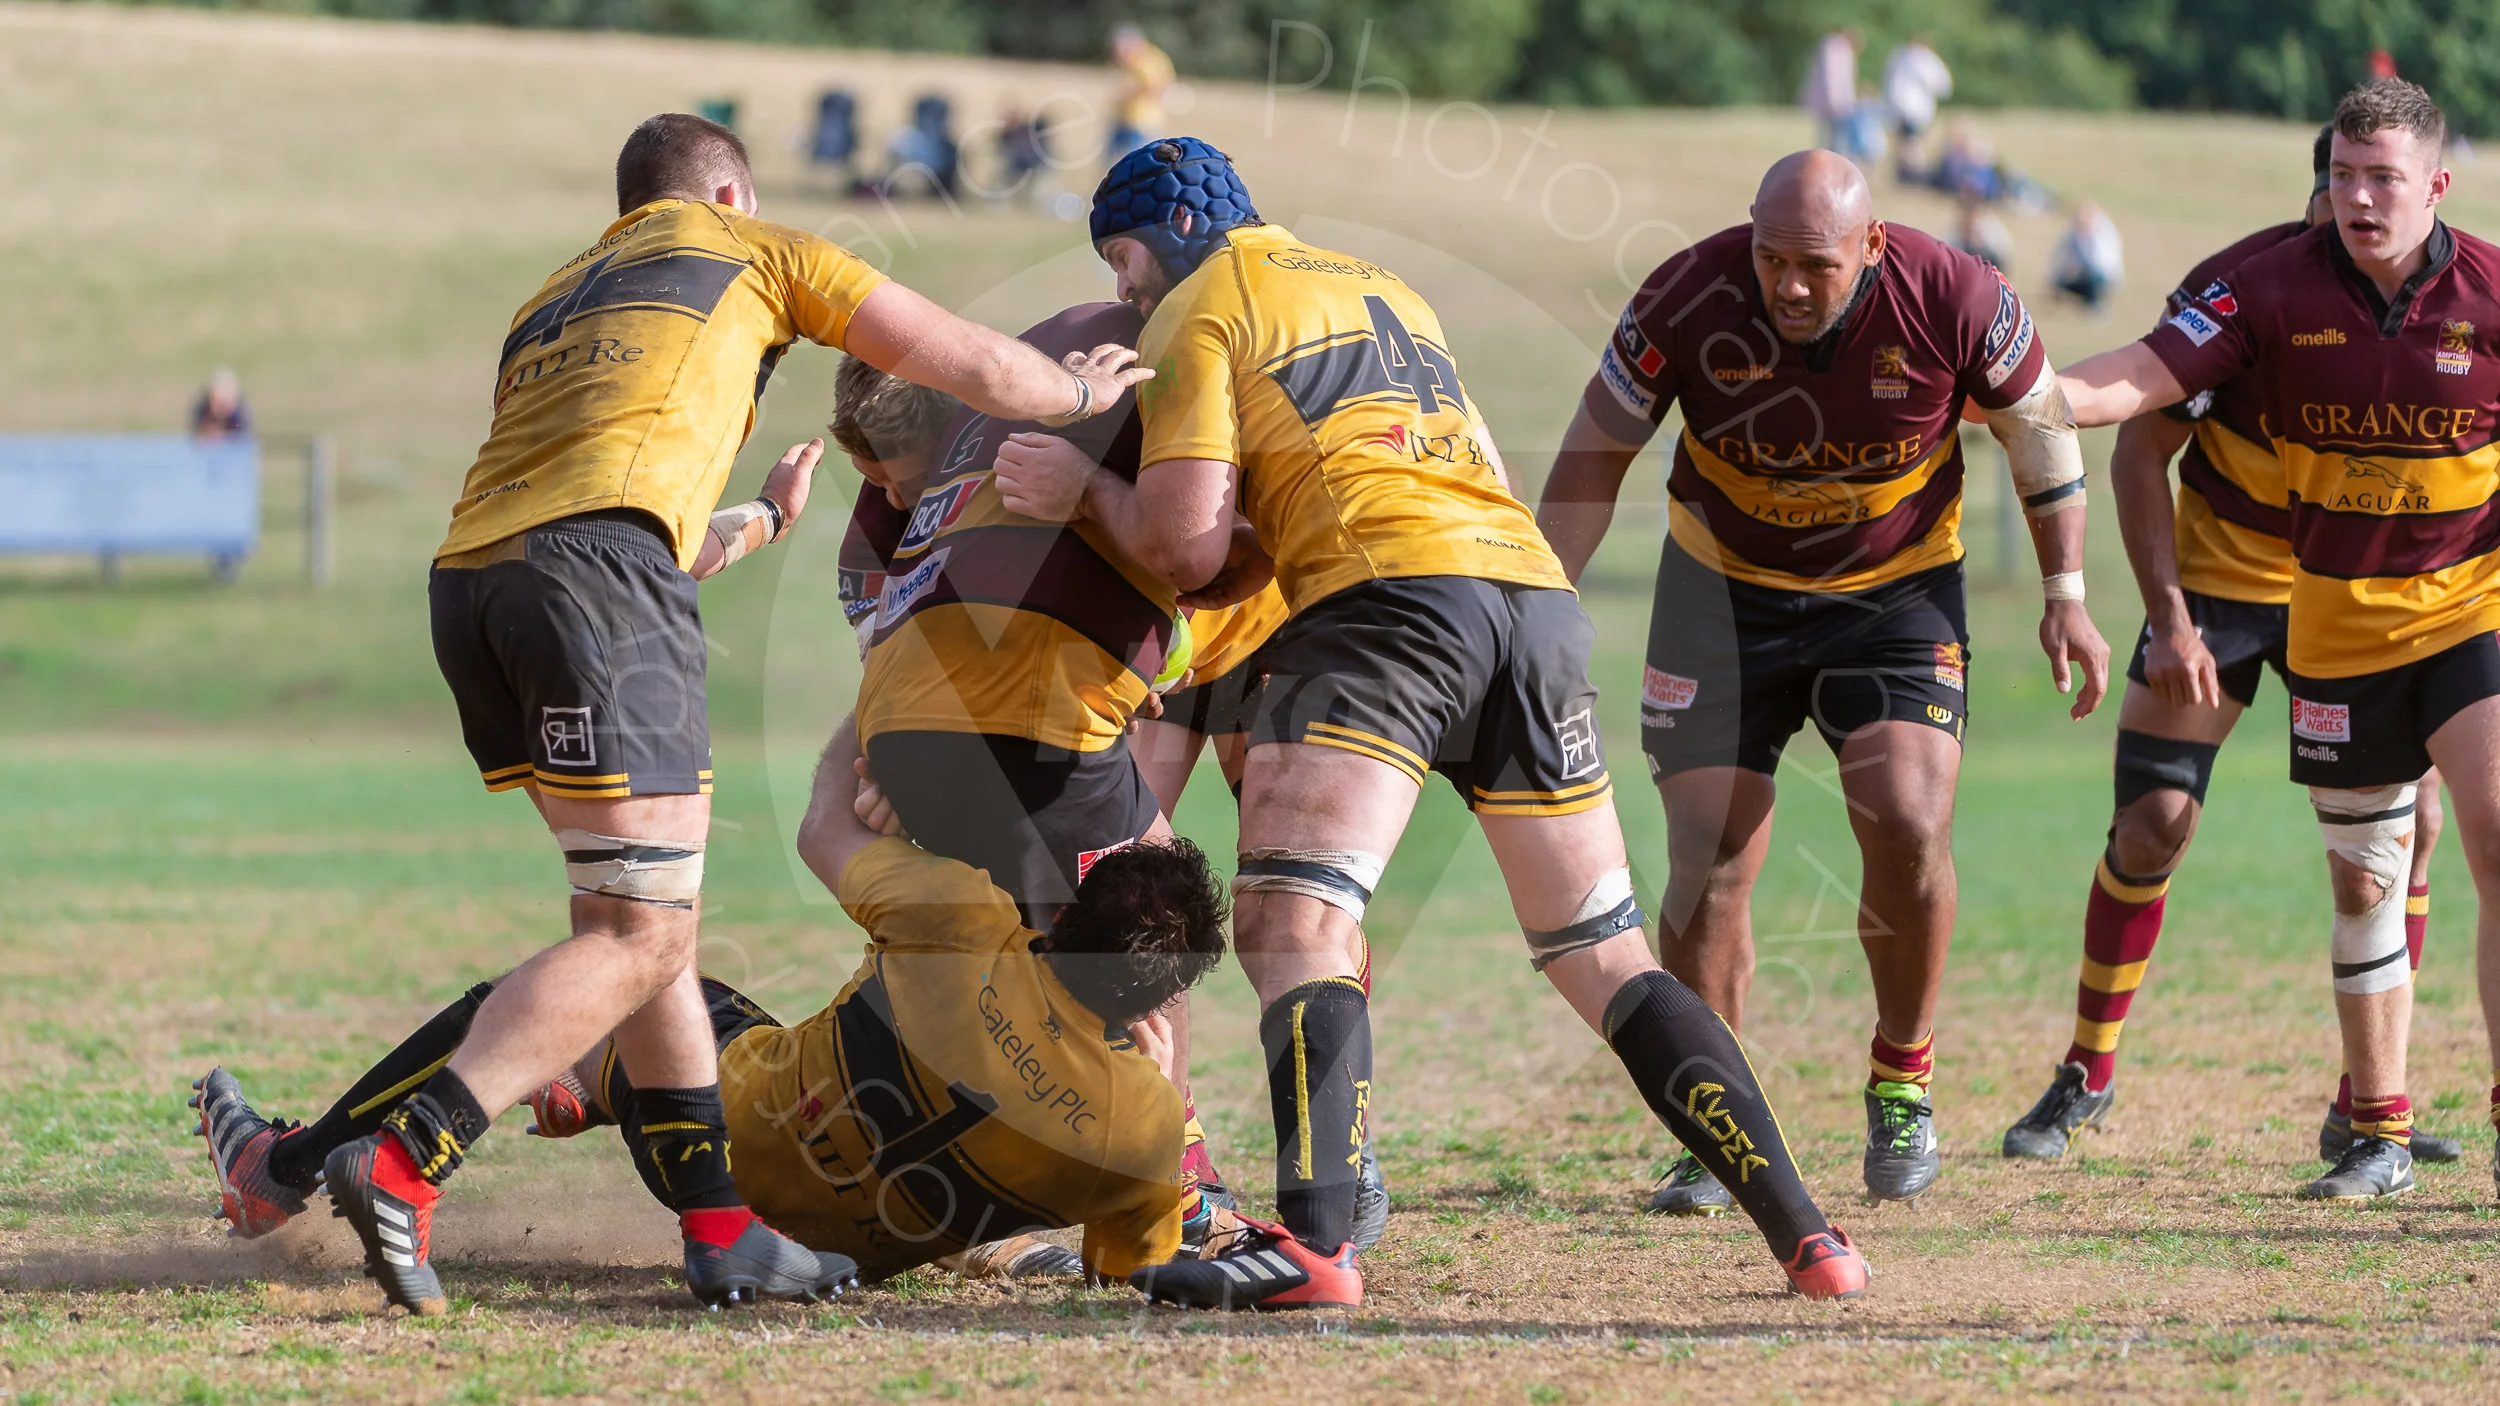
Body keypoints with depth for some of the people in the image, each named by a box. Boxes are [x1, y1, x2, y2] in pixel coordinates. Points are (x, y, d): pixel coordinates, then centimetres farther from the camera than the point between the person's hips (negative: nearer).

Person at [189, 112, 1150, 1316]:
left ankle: (719, 1230, 12)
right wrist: (1080, 393, 44)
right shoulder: (755, 253, 21)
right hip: (594, 568, -7)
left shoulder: (547, 308, 36)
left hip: (469, 575, 7)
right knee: (640, 935, -8)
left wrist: (761, 519, 61)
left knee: (641, 914, 15)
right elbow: (970, 368, 24)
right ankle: (401, 1169, -20)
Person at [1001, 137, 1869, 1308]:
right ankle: (1802, 1233, 3)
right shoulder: (1383, 289, 31)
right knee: (1604, 958, 12)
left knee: (1291, 927, -13)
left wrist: (1089, 494, 17)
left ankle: (1314, 1241, -32)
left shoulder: (1197, 311, 9)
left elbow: (1186, 545, 1)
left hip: (1391, 597, -7)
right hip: (1537, 592, 7)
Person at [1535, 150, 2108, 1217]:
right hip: (1724, 587, 1)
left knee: (1907, 827, -19)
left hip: (1899, 588, 0)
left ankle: (1902, 1083, 4)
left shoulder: (1954, 299, -22)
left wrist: (2065, 594, -3)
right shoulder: (1687, 300, -22)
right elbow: (1596, 452, -7)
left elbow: (2038, 425, -2)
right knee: (1710, 863, -6)